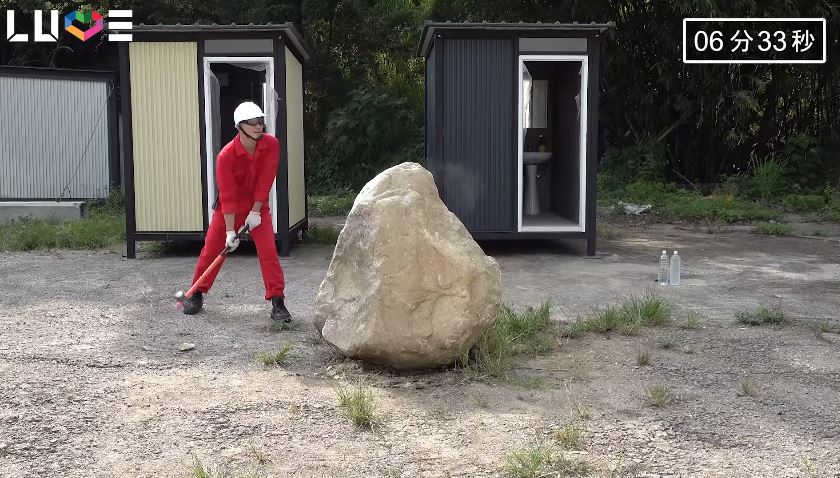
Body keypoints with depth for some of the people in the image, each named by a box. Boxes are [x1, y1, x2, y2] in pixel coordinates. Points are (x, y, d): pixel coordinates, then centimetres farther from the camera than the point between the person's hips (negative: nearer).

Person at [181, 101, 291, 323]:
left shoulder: (271, 145, -18)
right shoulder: (226, 156, -24)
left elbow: (265, 180, -14)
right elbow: (228, 196, -23)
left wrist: (255, 211, -16)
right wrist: (230, 231, -24)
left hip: (258, 205, 1)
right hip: (229, 207, -1)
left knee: (268, 251, -10)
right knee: (211, 249, 3)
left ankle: (277, 302, -5)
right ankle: (196, 294, 22)